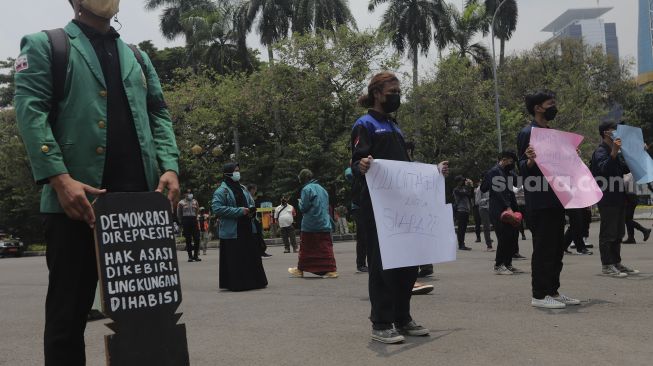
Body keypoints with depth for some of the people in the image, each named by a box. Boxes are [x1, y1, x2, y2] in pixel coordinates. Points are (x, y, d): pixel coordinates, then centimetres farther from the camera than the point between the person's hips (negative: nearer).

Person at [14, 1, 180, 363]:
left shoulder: (137, 58, 23)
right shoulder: (44, 46, 9)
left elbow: (159, 114, 17)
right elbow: (30, 112, -4)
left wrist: (169, 166, -1)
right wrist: (59, 179, -18)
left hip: (140, 198, 4)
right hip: (77, 197, -4)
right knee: (69, 309, 3)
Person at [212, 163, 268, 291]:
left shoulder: (243, 189, 16)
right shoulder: (221, 191, -6)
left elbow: (251, 203, 29)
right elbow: (217, 208, -18)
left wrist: (252, 210, 4)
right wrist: (239, 211, -18)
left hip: (248, 229, 7)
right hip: (231, 232, -7)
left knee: (252, 256, 8)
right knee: (235, 260, -5)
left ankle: (255, 281, 18)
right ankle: (236, 284, 5)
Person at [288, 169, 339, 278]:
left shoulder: (306, 189, -9)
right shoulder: (321, 188, 13)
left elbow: (304, 207, -11)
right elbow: (327, 206, 16)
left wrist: (300, 202, 8)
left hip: (310, 225, -6)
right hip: (324, 225, 6)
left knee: (305, 249, 7)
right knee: (326, 248, 2)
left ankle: (300, 269, 19)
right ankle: (331, 269, -5)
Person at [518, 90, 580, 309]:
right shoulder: (528, 133, -9)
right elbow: (523, 169, -14)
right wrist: (530, 161, -33)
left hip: (555, 200, 9)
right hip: (539, 202, -9)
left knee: (556, 248, 12)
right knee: (543, 249, -6)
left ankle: (553, 291, 20)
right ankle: (539, 295, 1)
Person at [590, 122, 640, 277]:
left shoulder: (615, 151, 19)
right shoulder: (600, 151, -10)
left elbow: (625, 169, 26)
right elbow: (604, 168, -26)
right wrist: (614, 153, -37)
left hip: (618, 198, 10)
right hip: (607, 199, -10)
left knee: (618, 233, 14)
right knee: (607, 233, -5)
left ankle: (616, 263, 22)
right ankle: (607, 266, -1)